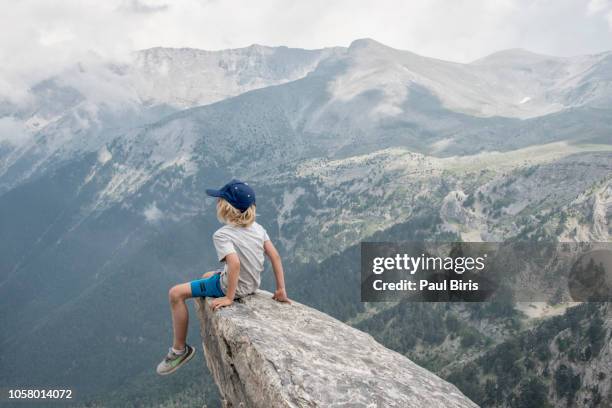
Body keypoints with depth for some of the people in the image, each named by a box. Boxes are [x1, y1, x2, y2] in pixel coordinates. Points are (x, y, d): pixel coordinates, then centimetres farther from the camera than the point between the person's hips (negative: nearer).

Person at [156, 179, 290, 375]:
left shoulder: (222, 235, -24)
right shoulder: (258, 228, -4)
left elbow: (234, 263, -37)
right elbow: (275, 257, -5)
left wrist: (229, 298, -28)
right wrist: (281, 290, 0)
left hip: (235, 286, -8)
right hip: (252, 283, 8)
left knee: (176, 293, -2)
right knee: (206, 276, 34)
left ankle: (180, 349, 8)